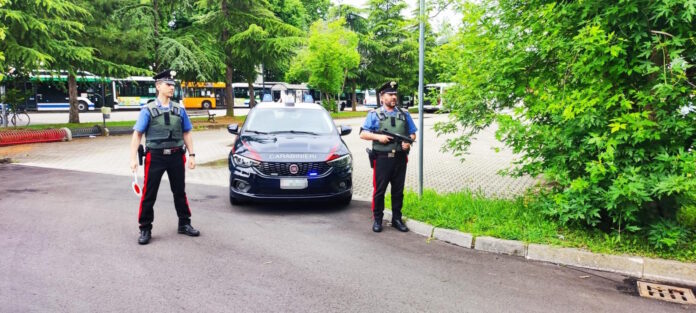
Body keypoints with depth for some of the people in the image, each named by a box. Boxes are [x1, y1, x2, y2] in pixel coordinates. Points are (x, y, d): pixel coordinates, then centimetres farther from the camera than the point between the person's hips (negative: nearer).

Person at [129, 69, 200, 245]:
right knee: (149, 194, 2)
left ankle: (184, 224, 27)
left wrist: (191, 154, 2)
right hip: (155, 156, -3)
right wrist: (133, 158, -14)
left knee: (180, 192, 13)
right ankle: (145, 229, 14)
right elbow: (137, 134, -5)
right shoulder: (148, 110, -3)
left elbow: (186, 133, 10)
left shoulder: (179, 110, 7)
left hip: (176, 156, 3)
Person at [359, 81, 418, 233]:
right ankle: (377, 220, 12)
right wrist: (378, 136, -14)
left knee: (398, 191, 9)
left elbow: (412, 133, 16)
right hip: (382, 158, -3)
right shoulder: (374, 114, 6)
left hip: (400, 159, 3)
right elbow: (363, 134, 1)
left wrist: (408, 142, -6)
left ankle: (396, 219, 20)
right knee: (379, 190, 1)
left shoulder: (404, 114, 14)